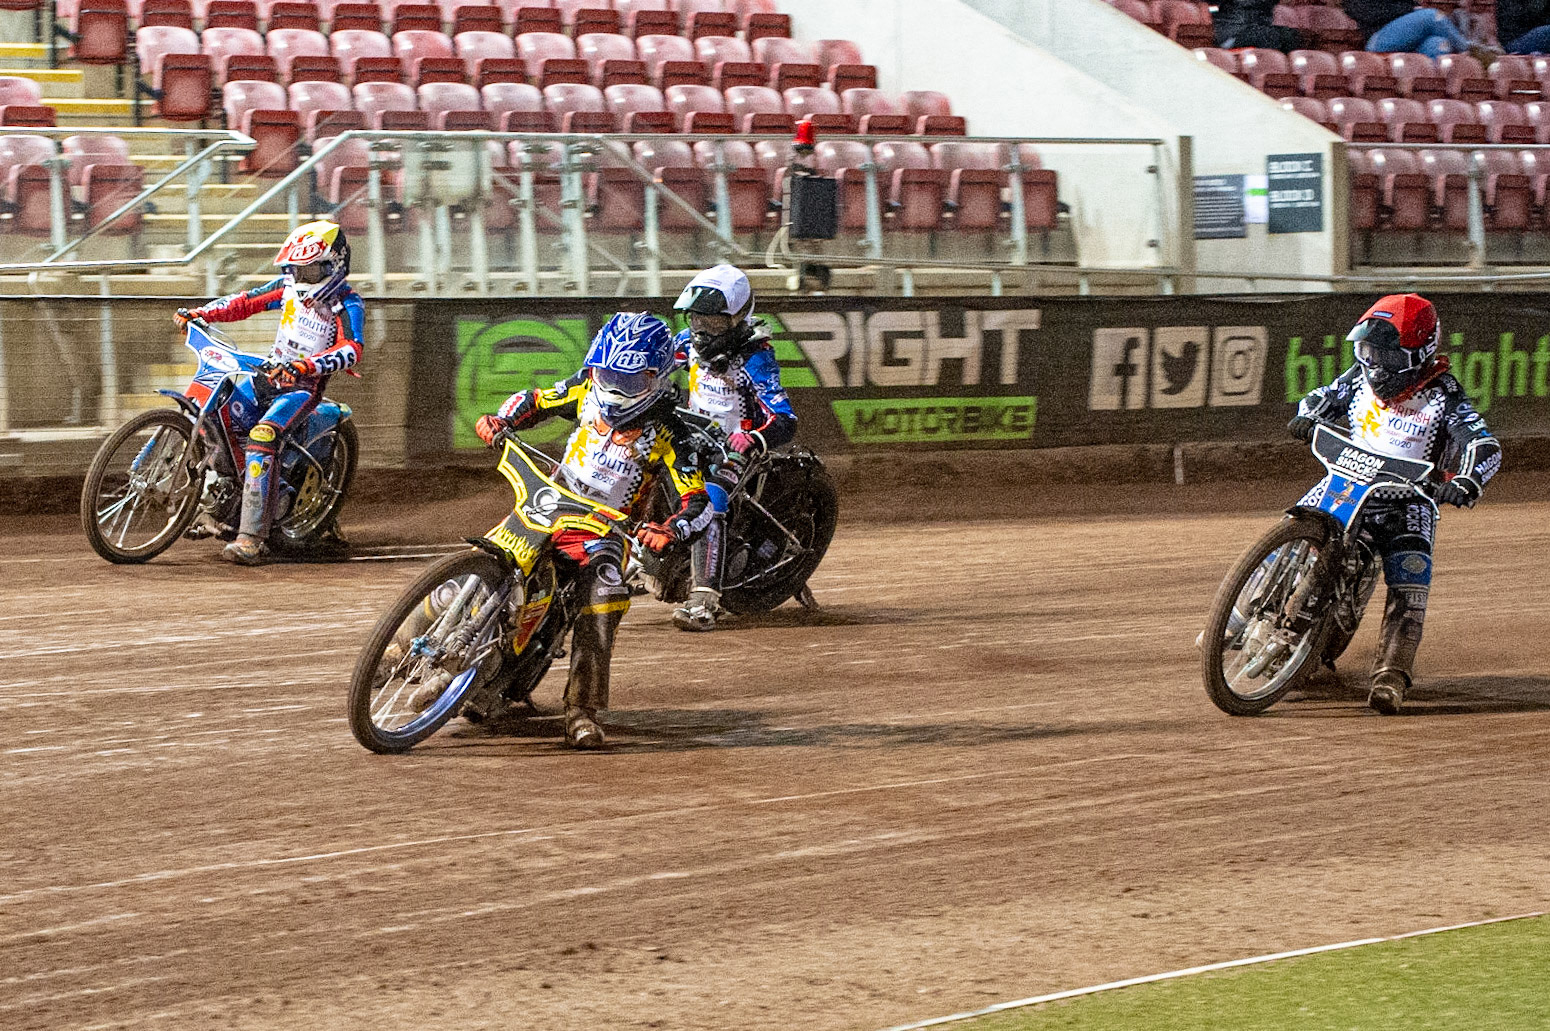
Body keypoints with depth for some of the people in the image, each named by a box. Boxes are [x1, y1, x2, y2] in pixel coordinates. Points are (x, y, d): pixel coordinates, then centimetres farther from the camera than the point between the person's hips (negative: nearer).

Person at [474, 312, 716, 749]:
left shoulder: (668, 433, -15)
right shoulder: (588, 388, -2)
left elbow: (699, 501, -19)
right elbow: (535, 400, 14)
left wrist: (668, 530, -40)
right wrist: (500, 420, -7)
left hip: (606, 526, -4)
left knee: (604, 598, -30)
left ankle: (583, 708, -26)